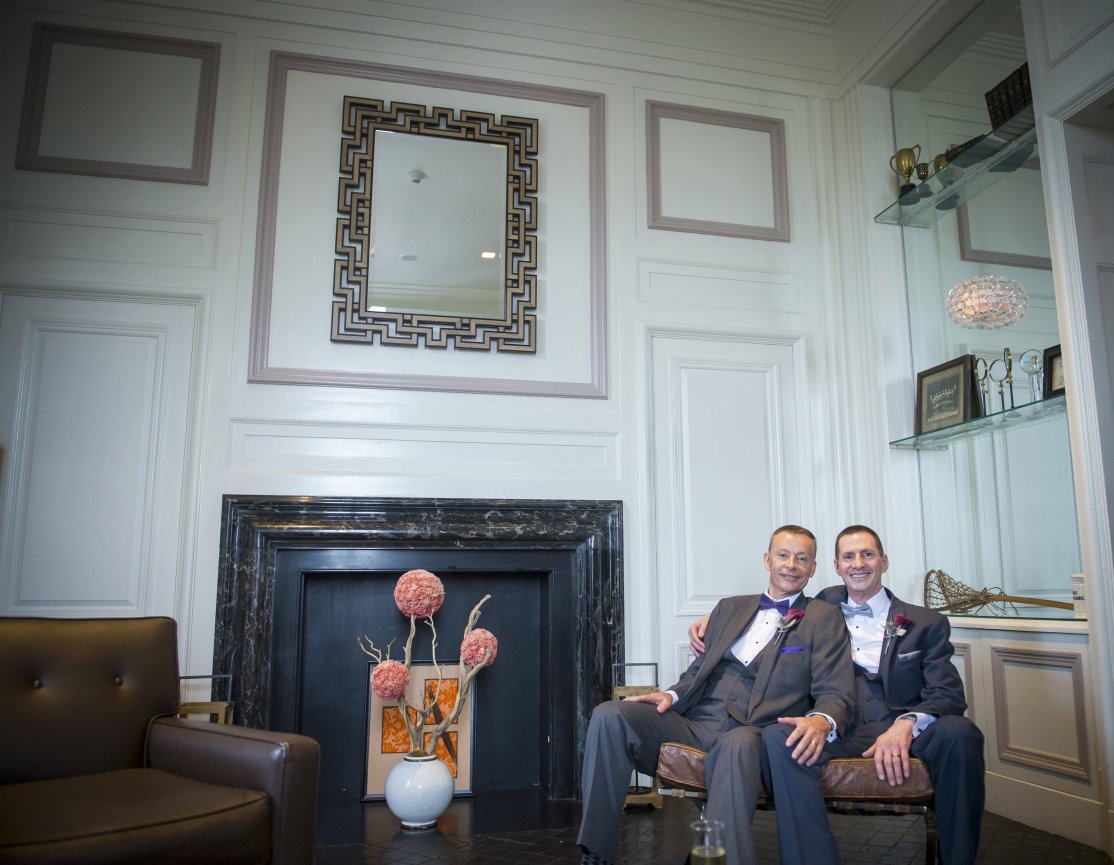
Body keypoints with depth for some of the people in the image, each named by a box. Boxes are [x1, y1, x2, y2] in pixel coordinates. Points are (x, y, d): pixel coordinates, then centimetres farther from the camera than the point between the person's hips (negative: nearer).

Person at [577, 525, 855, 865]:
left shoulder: (825, 618, 10)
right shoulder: (729, 608, 23)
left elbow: (837, 693, 0)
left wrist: (821, 721, -25)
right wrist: (673, 695, 1)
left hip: (752, 733, -4)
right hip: (695, 722, 5)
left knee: (738, 744, -42)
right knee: (609, 715, -21)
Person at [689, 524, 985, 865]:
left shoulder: (927, 623, 13)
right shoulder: (826, 605, 20)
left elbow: (948, 696, 3)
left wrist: (906, 724, -21)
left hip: (899, 733, 0)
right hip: (836, 732, 0)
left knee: (959, 733, -33)